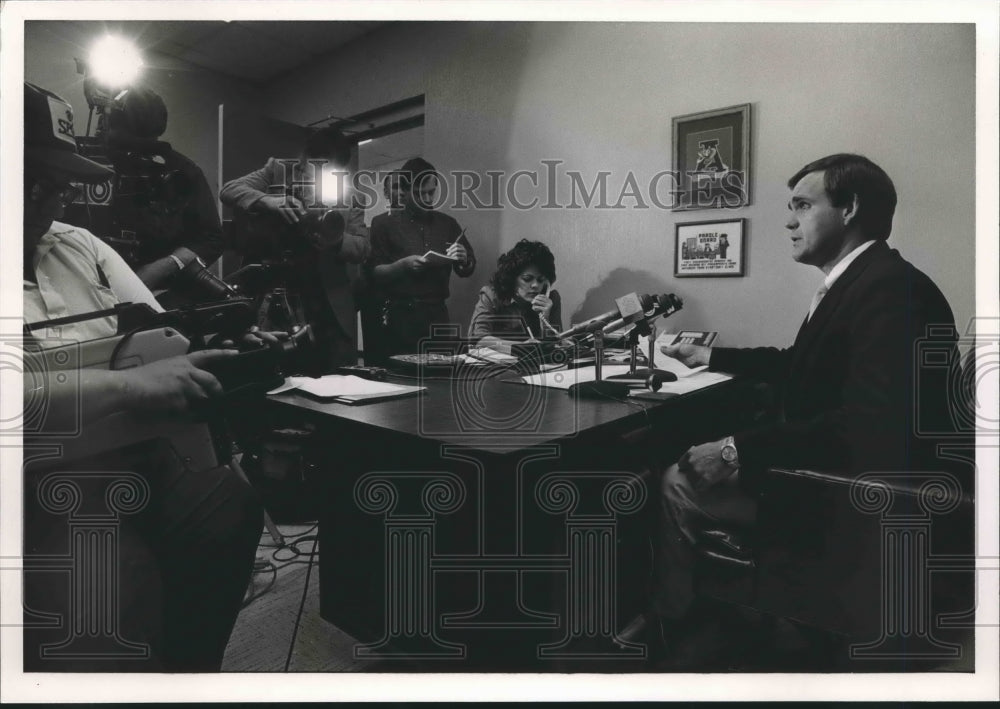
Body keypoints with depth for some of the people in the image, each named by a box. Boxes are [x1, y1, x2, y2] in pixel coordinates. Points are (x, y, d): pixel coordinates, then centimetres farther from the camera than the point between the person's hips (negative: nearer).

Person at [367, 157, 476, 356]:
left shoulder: (447, 224, 12)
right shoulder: (386, 224, 4)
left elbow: (467, 271, 16)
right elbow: (374, 273, -3)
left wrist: (463, 260, -5)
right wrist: (403, 265, -18)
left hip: (438, 314, 3)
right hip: (401, 315, -2)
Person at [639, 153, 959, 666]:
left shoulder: (889, 288, -22)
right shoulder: (856, 282, 9)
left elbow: (869, 426, -32)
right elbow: (797, 367, 22)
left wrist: (741, 453, -30)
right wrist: (709, 356, 21)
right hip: (831, 470, 9)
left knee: (682, 482, -9)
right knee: (688, 462, 10)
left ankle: (669, 630, 14)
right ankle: (674, 621, 21)